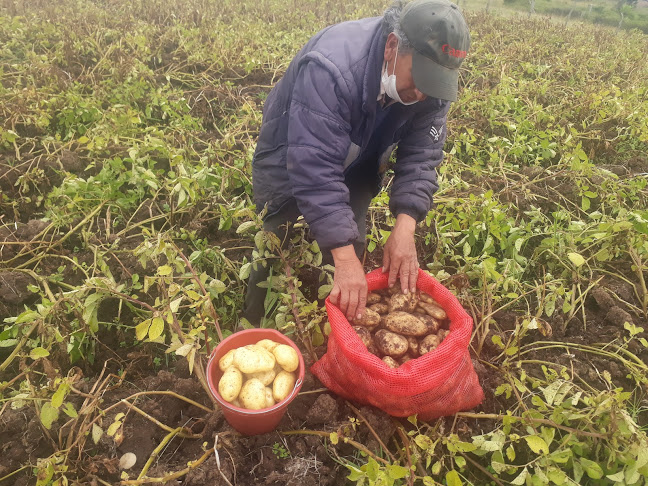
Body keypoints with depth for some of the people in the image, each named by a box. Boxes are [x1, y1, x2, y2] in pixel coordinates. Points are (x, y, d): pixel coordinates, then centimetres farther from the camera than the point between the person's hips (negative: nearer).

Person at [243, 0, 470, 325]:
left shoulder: (431, 80, -20)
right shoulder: (331, 69, -40)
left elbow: (421, 156, -20)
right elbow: (315, 169, -43)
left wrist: (404, 228, -35)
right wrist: (344, 258, -46)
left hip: (355, 166, 5)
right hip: (290, 161, -4)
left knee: (353, 247, 1)